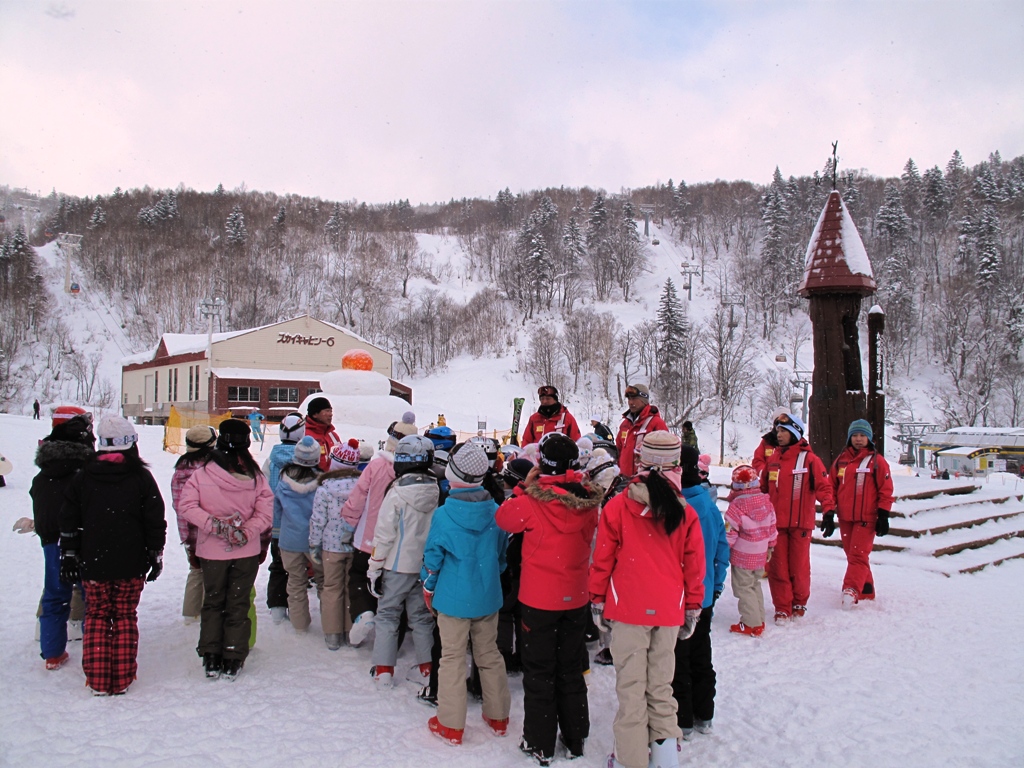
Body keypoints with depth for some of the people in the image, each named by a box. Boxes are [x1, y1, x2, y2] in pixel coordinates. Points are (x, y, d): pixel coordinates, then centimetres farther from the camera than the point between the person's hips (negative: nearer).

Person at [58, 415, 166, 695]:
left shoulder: (83, 476, 2)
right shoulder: (141, 477, -5)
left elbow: (69, 520, 6)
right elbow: (155, 521, -3)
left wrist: (68, 555, 13)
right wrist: (155, 555, 7)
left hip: (93, 562, 1)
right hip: (131, 564, -1)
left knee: (96, 615, 11)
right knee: (125, 615, 8)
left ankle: (98, 680, 10)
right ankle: (122, 679, 10)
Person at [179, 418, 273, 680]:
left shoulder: (202, 473, -10)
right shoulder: (256, 476, -8)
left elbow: (187, 506, -15)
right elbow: (265, 514, -11)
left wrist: (214, 525, -16)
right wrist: (245, 533, -13)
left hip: (211, 551, 0)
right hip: (247, 552, 0)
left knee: (212, 602, 17)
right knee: (238, 604, 12)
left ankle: (211, 658, 19)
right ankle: (233, 660, 15)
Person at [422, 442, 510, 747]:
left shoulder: (443, 514, -17)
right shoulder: (496, 511, -6)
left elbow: (433, 557, -8)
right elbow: (503, 552, 6)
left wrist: (428, 588, 9)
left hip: (453, 598, -4)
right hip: (488, 596, 4)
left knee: (452, 658, 8)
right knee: (489, 655, 17)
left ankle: (451, 725, 16)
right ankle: (498, 717, 29)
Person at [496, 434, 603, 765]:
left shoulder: (533, 500, -22)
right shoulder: (588, 499, -10)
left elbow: (503, 518, -4)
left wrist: (524, 487, 0)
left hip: (539, 600, -4)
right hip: (577, 598, 4)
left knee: (539, 672, 11)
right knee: (571, 670, 19)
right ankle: (575, 739, 30)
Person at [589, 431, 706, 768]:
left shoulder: (617, 507, -9)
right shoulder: (685, 513, -4)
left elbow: (602, 560, -3)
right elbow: (694, 566, 4)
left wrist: (598, 600, 10)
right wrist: (693, 608, 17)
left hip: (628, 609, -2)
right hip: (669, 610, 2)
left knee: (631, 684, 7)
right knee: (661, 682, 18)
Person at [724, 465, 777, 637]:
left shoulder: (737, 505, -19)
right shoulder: (766, 502, 1)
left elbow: (730, 532, -17)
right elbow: (772, 527, 10)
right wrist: (770, 548, 22)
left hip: (742, 556, -7)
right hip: (760, 555, 7)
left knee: (743, 587, 3)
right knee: (755, 585, 21)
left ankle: (752, 624, 5)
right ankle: (759, 620, 27)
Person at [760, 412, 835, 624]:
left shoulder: (809, 459, -5)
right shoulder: (772, 459, 9)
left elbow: (823, 486, -8)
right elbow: (761, 487, 16)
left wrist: (829, 510, -19)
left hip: (800, 523, -4)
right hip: (775, 523, 4)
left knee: (799, 566, 5)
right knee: (777, 567, 4)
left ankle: (799, 604, 26)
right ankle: (782, 608, 14)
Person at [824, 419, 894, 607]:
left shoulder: (877, 461, -1)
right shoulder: (841, 460, 9)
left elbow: (886, 490, -1)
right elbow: (832, 487, 12)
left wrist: (883, 516, -5)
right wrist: (828, 513, 7)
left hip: (866, 518, -4)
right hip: (845, 518, 5)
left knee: (859, 555, -12)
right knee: (852, 555, 10)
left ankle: (851, 590, -18)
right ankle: (866, 590, 22)